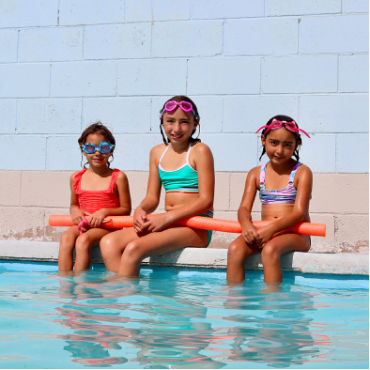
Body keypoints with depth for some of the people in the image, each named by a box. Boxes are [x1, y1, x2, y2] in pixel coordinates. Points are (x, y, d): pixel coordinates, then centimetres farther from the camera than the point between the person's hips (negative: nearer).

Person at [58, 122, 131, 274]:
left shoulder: (118, 177, 1)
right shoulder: (76, 178, 13)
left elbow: (126, 209, 2)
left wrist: (105, 212, -15)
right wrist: (75, 211, 1)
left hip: (107, 226, -4)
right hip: (83, 224, 4)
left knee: (83, 240, -32)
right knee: (66, 238, -29)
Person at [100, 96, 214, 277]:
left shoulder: (199, 151, -3)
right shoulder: (157, 152, 15)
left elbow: (206, 200, -9)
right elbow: (152, 197, 15)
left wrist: (167, 217, -18)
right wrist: (140, 210, -9)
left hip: (196, 226, -6)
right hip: (168, 223, 6)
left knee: (134, 248, -28)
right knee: (108, 242, -15)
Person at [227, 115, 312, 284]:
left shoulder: (302, 172, 3)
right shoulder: (256, 173, 15)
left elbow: (299, 212, -8)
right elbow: (244, 208, 6)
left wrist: (272, 228, -23)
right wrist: (246, 225, -19)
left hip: (294, 233, -3)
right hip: (263, 231, 4)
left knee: (269, 250, -36)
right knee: (235, 249, -26)